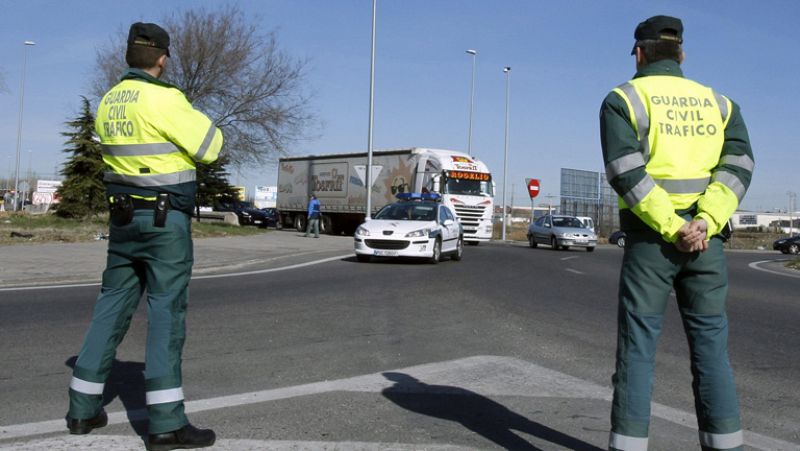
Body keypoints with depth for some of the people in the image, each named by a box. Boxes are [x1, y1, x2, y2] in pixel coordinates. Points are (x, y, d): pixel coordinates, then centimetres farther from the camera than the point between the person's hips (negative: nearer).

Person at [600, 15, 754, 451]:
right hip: (707, 239, 4)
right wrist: (705, 224, -11)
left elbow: (626, 172, -14)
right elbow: (738, 165, -2)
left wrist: (673, 229, -13)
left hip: (650, 238, -3)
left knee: (637, 345, 2)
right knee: (710, 345, 9)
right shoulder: (717, 102, 15)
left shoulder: (623, 99, 2)